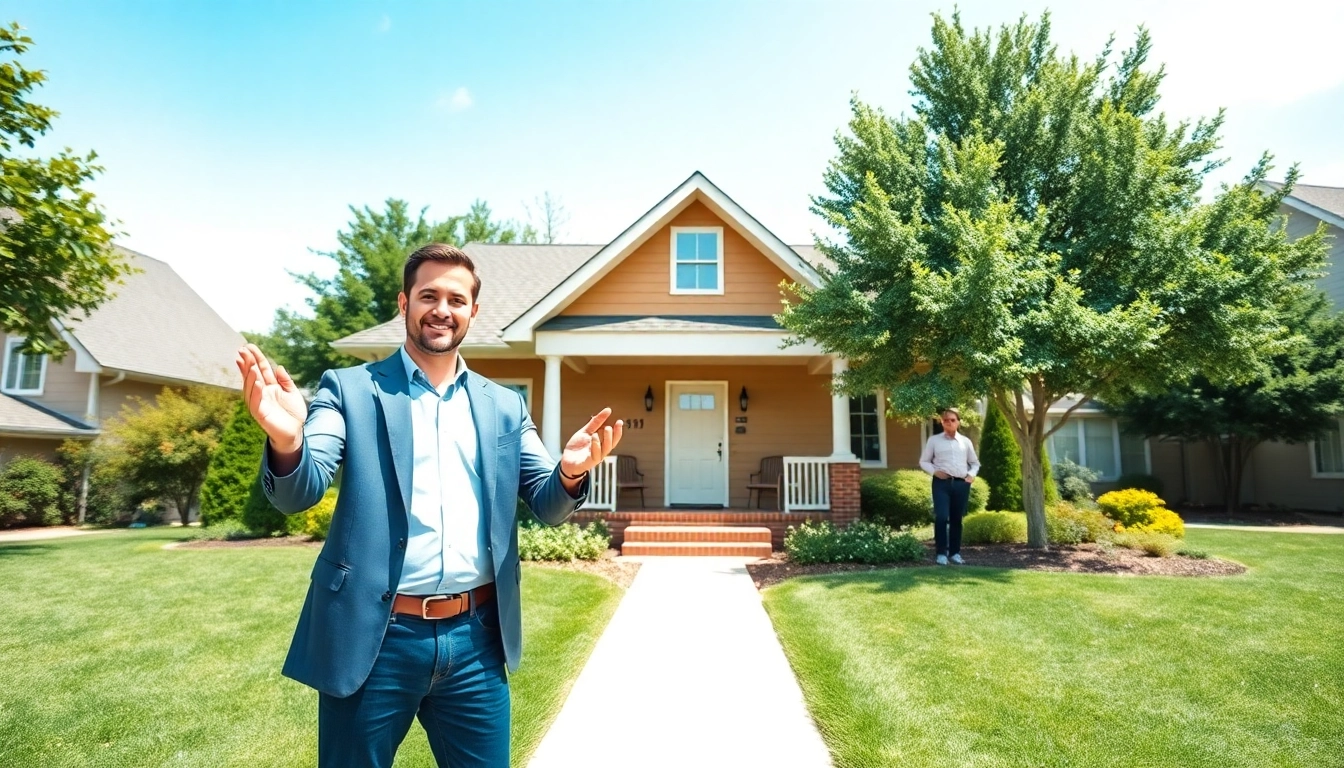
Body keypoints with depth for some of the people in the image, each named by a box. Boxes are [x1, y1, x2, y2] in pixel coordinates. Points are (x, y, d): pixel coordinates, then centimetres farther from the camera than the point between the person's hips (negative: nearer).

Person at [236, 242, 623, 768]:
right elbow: (298, 494, -9)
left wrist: (571, 470, -19)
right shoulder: (350, 389, -1)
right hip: (376, 637, -2)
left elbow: (548, 505, 4)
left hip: (475, 638, 3)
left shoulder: (505, 407, 8)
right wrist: (286, 441, -33)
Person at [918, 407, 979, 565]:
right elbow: (924, 461, 9)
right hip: (942, 483, -2)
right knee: (941, 517, -13)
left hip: (961, 484, 2)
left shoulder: (965, 441, 11)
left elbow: (975, 463, 19)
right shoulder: (934, 440, 6)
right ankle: (941, 553, -4)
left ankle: (955, 552, 20)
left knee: (956, 519, 8)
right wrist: (934, 471, -8)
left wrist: (971, 474, 0)